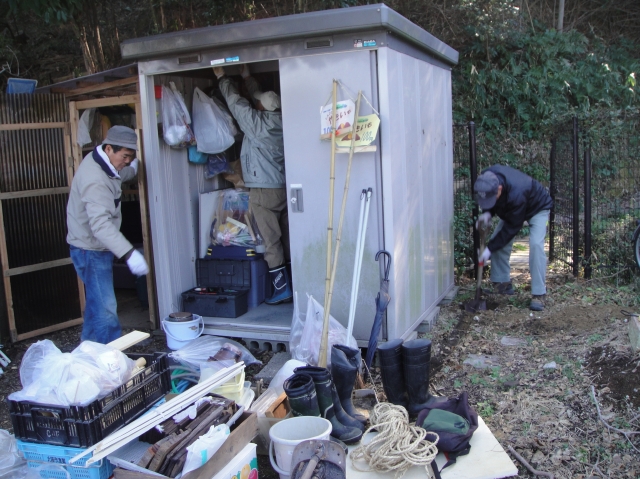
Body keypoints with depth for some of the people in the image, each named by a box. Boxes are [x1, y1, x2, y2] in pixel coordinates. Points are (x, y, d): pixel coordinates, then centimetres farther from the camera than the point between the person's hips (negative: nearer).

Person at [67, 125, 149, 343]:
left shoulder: (102, 163, 1)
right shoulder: (94, 179, -30)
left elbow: (120, 176, 28)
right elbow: (101, 223, -42)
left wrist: (133, 167, 13)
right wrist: (129, 253, -50)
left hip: (97, 248, 10)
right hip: (90, 250, -10)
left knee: (96, 301, 21)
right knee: (105, 308, -8)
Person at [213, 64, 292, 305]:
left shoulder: (257, 122, -10)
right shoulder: (279, 122, 9)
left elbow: (236, 101, 0)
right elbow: (261, 96, 23)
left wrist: (222, 77, 13)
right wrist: (247, 77, 32)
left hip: (264, 190, -8)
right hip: (283, 188, 8)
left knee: (271, 241, -4)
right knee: (286, 238, 10)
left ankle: (282, 288, -1)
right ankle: (293, 284, 14)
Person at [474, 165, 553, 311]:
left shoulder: (516, 194, -46)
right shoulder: (486, 179, -27)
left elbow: (511, 227, -34)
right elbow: (487, 201, -3)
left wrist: (489, 249, -30)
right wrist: (487, 213, -25)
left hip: (537, 208, -7)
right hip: (510, 209, 7)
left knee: (536, 244, -24)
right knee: (497, 240, -3)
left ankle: (539, 294, -19)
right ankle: (503, 284, 10)